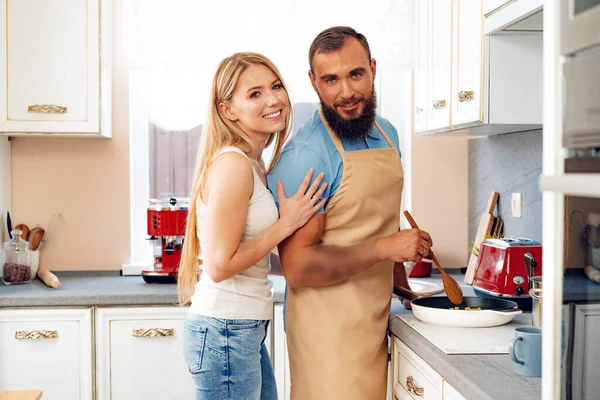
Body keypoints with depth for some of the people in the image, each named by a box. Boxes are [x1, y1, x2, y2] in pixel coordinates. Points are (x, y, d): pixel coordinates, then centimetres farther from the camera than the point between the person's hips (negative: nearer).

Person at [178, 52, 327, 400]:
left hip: (247, 331, 9)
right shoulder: (232, 164, -18)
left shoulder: (254, 164, 11)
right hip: (225, 331, -9)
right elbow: (220, 265, -20)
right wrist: (286, 224, -15)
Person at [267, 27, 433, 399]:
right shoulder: (306, 153, -19)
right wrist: (385, 248, -22)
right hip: (330, 331, -7)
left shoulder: (387, 134, 8)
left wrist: (407, 287, 13)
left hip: (376, 321, 8)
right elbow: (297, 266, -23)